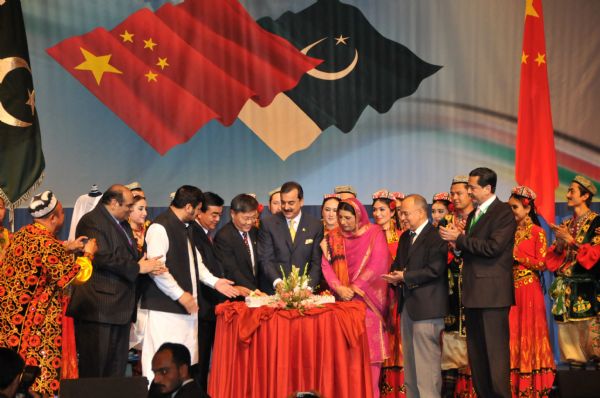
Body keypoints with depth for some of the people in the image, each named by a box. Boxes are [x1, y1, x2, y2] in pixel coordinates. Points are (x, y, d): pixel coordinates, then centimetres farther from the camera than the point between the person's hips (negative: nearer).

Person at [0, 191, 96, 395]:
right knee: (39, 371, 1)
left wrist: (66, 248, 22)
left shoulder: (22, 234, 6)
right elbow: (77, 274, -15)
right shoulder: (47, 244, -21)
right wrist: (88, 254, 2)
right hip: (35, 322, -9)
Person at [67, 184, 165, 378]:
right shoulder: (91, 221, -10)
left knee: (117, 369, 11)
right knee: (94, 369, -7)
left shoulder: (122, 223, 20)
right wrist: (137, 268, -13)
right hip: (99, 308, -10)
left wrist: (147, 264, 4)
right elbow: (102, 258, -20)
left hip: (121, 307, 10)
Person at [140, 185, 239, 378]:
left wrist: (214, 281, 13)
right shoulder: (160, 228, -13)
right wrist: (180, 295, -16)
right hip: (165, 307, -9)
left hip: (186, 306, 9)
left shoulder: (185, 228, 17)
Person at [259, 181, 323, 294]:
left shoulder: (315, 225, 6)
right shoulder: (268, 224, 4)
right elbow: (265, 259, 1)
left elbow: (317, 262, 4)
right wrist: (277, 282, -15)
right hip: (275, 290, -1)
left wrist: (308, 287, -10)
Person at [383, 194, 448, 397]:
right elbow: (398, 264, 22)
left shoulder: (435, 237, -11)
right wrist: (395, 276, -1)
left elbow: (435, 270, -19)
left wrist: (405, 277, -17)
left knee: (426, 362, -9)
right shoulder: (405, 238, 18)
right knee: (410, 360, 13)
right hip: (407, 305, 9)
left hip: (426, 307, -9)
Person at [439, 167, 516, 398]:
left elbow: (493, 247, -19)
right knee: (476, 352, 11)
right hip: (473, 292, 9)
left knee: (496, 351, -7)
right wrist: (457, 242, 0)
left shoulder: (503, 213, -8)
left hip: (492, 292, -9)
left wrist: (460, 238, -13)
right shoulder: (473, 215, 19)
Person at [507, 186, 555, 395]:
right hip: (510, 289, 5)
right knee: (511, 335, 2)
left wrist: (516, 256, -12)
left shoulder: (537, 232, -3)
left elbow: (541, 264, -9)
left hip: (528, 290, -5)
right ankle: (513, 385, 5)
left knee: (528, 333, -1)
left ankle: (531, 387, 4)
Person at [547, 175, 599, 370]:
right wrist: (559, 244, -4)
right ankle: (574, 360, 3)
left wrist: (571, 241, -12)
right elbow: (554, 257, 15)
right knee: (567, 325, 0)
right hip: (566, 286, 5)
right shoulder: (566, 224, 18)